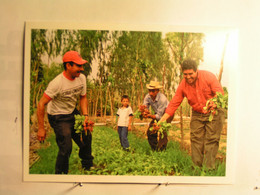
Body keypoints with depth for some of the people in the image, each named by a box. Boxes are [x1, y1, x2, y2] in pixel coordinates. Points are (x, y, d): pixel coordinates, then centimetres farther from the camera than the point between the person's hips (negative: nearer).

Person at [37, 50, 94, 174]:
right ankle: (60, 174, 16)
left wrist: (85, 115, -9)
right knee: (66, 148, -12)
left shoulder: (82, 78, -7)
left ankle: (88, 166, 35)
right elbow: (41, 104, -24)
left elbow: (83, 98, 5)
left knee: (86, 137, 10)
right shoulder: (57, 83, -28)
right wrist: (41, 128, -22)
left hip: (72, 113, 7)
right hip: (58, 117, -7)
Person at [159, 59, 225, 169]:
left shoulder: (208, 76, -15)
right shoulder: (183, 85, -7)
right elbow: (174, 103, -6)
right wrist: (162, 120, -14)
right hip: (197, 114, 3)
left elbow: (220, 94, -14)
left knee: (211, 140, -4)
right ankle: (196, 167, 10)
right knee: (196, 140, 0)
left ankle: (209, 168, 3)